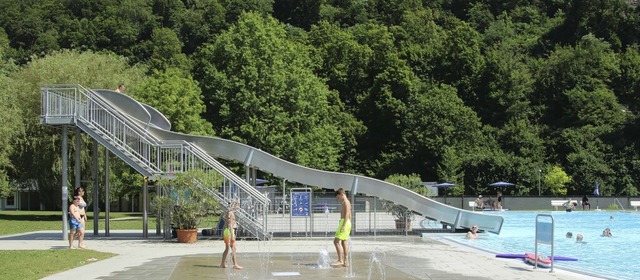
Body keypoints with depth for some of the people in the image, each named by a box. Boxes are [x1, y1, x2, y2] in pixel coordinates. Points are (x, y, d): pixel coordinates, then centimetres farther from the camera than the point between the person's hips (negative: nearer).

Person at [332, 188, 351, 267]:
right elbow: (349, 215, 23)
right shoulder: (346, 202, 20)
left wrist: (344, 225, -26)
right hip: (347, 223, 11)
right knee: (344, 242, 10)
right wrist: (348, 227, 26)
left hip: (344, 222, -11)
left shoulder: (345, 202, -10)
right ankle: (345, 261, 10)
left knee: (336, 241, -13)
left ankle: (340, 260, -16)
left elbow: (347, 213, -20)